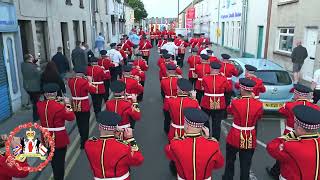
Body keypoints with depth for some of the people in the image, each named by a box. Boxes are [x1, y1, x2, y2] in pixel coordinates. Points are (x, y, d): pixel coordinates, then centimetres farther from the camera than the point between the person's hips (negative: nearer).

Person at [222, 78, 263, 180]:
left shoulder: (235, 103, -18)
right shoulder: (259, 104, -13)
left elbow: (229, 110, 5)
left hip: (235, 137, -1)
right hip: (250, 139, 1)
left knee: (230, 161, 23)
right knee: (245, 165, 14)